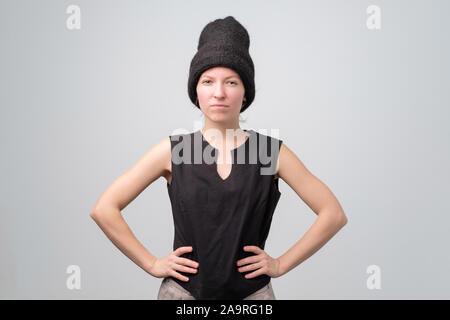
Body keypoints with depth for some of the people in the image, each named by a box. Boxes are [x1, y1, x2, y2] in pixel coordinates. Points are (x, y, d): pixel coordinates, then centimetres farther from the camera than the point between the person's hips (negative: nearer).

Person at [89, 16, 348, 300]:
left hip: (252, 291, 0)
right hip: (183, 290, 0)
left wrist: (281, 264, -4)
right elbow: (104, 209, -3)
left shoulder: (273, 152, -5)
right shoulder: (173, 150, -5)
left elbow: (334, 214, -1)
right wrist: (151, 264, -5)